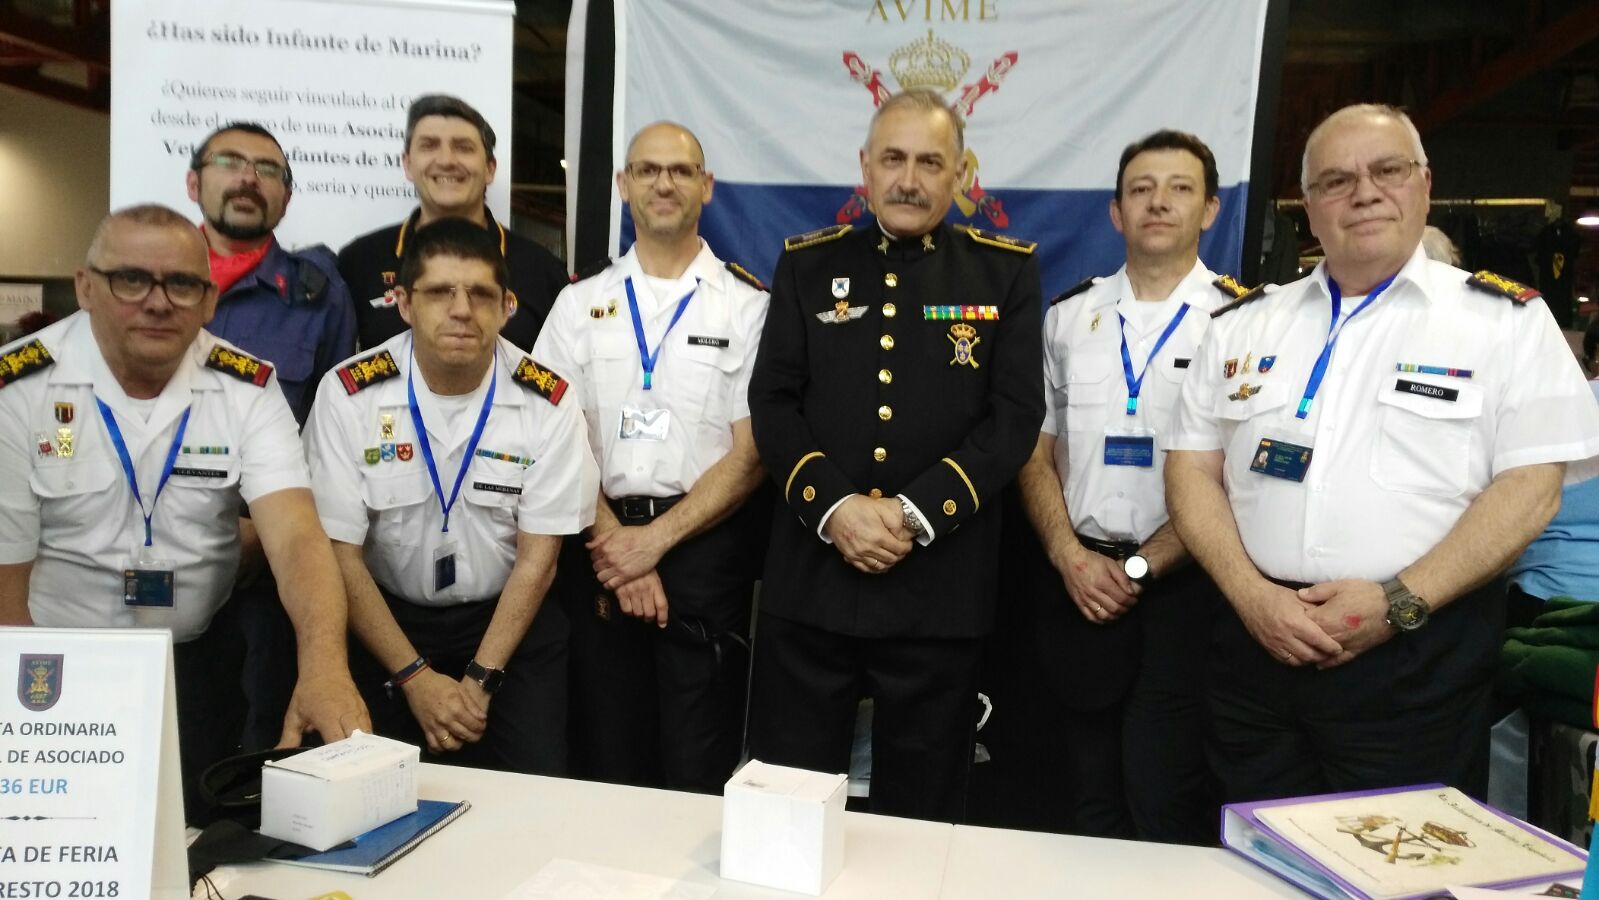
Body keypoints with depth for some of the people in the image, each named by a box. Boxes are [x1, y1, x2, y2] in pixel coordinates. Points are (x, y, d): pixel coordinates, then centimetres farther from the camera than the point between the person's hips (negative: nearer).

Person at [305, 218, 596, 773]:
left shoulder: (548, 402, -11)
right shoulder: (349, 394, -12)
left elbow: (537, 555, -7)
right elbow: (339, 552, -10)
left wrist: (480, 680, -13)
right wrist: (416, 676, -14)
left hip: (509, 623, 0)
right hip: (385, 622, 0)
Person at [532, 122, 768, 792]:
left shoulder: (746, 306, 2)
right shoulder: (581, 304, 9)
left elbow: (750, 453, -4)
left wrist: (656, 539, -11)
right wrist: (615, 542, -8)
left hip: (703, 544, -2)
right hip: (601, 545, 2)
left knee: (700, 772, 4)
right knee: (605, 765, 11)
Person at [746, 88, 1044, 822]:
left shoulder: (1006, 270, 5)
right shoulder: (807, 264, 9)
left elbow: (1015, 416, -3)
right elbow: (772, 403, 2)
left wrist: (918, 512, -14)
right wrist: (833, 504, -14)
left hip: (941, 587, -1)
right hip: (809, 577, 1)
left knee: (919, 817, 13)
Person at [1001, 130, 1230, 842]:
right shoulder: (1069, 317, 8)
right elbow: (1034, 455, 9)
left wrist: (1142, 569, -10)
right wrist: (1070, 557, -5)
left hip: (1183, 588, -3)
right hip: (1076, 583, 3)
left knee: (1166, 805, 0)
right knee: (1089, 799, 13)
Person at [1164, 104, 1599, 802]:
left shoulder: (1505, 319, 2)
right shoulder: (1244, 324, 10)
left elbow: (1530, 489, -5)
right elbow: (1192, 471, 6)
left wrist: (1399, 603, -15)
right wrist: (1253, 595, -8)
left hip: (1420, 659, -2)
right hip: (1257, 643, 3)